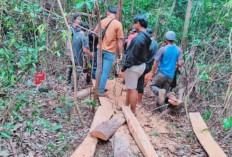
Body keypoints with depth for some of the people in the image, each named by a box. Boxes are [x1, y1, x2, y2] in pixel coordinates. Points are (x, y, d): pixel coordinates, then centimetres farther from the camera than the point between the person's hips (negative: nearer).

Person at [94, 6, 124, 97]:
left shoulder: (102, 21, 6)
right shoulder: (118, 24, -9)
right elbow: (120, 40, -10)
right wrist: (121, 53, -4)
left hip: (100, 49, 5)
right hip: (110, 52, -5)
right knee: (105, 72, 1)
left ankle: (98, 88, 28)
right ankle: (101, 91, 5)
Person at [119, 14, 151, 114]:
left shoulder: (138, 38, -23)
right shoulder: (147, 37, 7)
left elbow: (131, 56, -25)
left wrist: (123, 69, -21)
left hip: (134, 67, -9)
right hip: (141, 65, 9)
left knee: (132, 89, 2)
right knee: (130, 87, 21)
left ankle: (132, 112, 13)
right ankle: (126, 106, 33)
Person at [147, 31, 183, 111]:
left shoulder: (162, 49, -10)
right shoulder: (179, 50, -1)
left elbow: (156, 62, -7)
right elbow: (179, 64, -4)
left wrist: (153, 72, 7)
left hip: (161, 73, -4)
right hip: (170, 75, 4)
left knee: (152, 86, 12)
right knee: (165, 92, 14)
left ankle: (160, 91, -19)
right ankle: (160, 107, 10)